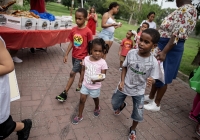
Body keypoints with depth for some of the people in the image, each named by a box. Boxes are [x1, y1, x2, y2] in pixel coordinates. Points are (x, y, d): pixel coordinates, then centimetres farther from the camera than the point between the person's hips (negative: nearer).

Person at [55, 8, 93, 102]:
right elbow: (71, 43, 4)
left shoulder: (88, 31, -17)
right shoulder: (73, 30, -1)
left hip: (82, 57, -5)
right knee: (80, 72, 22)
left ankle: (64, 93, 5)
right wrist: (66, 55, 2)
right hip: (74, 56, 5)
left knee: (72, 73, -5)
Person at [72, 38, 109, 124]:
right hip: (85, 84, 3)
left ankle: (97, 108, 56)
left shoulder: (102, 63, -21)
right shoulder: (86, 59, -11)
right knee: (82, 100, 10)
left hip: (95, 86, -2)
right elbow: (83, 71, 2)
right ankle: (79, 116, 31)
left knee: (95, 98, 23)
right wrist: (80, 81, 7)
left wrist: (97, 79, -38)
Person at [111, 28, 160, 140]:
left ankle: (133, 129, 41)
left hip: (139, 91, -2)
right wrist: (122, 81, -14)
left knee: (138, 114, 8)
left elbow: (153, 79, -15)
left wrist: (151, 81, -39)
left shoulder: (153, 62, -23)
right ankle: (122, 105, 59)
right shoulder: (131, 53, -18)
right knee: (114, 103, 20)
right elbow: (125, 67, -5)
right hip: (125, 86, 2)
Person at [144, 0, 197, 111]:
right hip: (164, 44, 10)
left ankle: (156, 104, 16)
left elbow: (178, 34, -24)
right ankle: (151, 97, 33)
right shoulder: (182, 9, 17)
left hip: (170, 47, -10)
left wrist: (164, 52, -30)